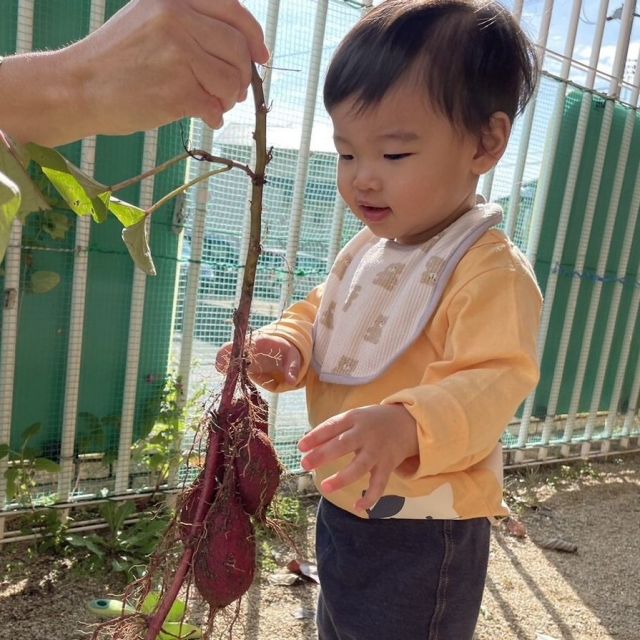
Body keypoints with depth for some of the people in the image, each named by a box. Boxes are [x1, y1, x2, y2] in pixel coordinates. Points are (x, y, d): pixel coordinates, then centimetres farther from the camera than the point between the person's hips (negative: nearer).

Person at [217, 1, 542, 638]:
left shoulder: (492, 270, -23)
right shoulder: (363, 251, 2)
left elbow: (492, 383, -31)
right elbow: (317, 315, 11)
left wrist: (406, 425, -49)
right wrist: (284, 347, -11)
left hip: (421, 538, -7)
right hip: (342, 507, 8)